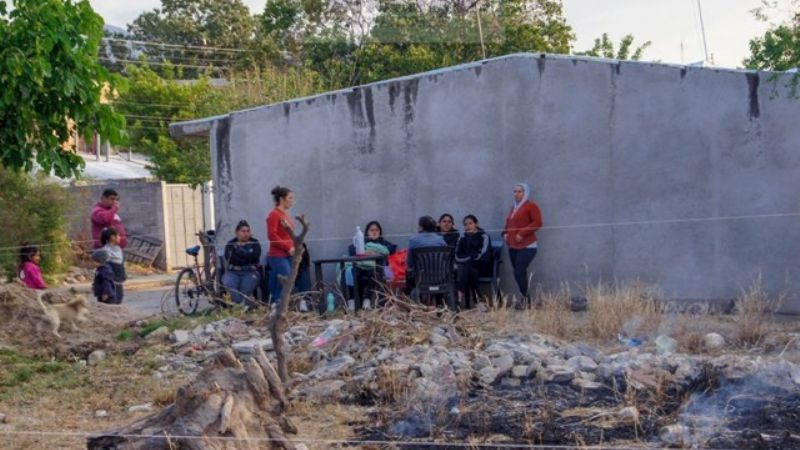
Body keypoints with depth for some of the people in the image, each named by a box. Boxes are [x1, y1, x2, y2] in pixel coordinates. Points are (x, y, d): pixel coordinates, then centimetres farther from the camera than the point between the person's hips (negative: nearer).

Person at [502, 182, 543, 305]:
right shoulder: (513, 208, 20)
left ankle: (525, 299, -8)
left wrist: (522, 233, -19)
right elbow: (508, 224, 28)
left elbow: (537, 223, -14)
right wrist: (505, 233, 7)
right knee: (519, 273, 6)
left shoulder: (531, 206, -4)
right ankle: (524, 298, 12)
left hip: (527, 246, -8)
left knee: (519, 272, -16)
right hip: (513, 246, 8)